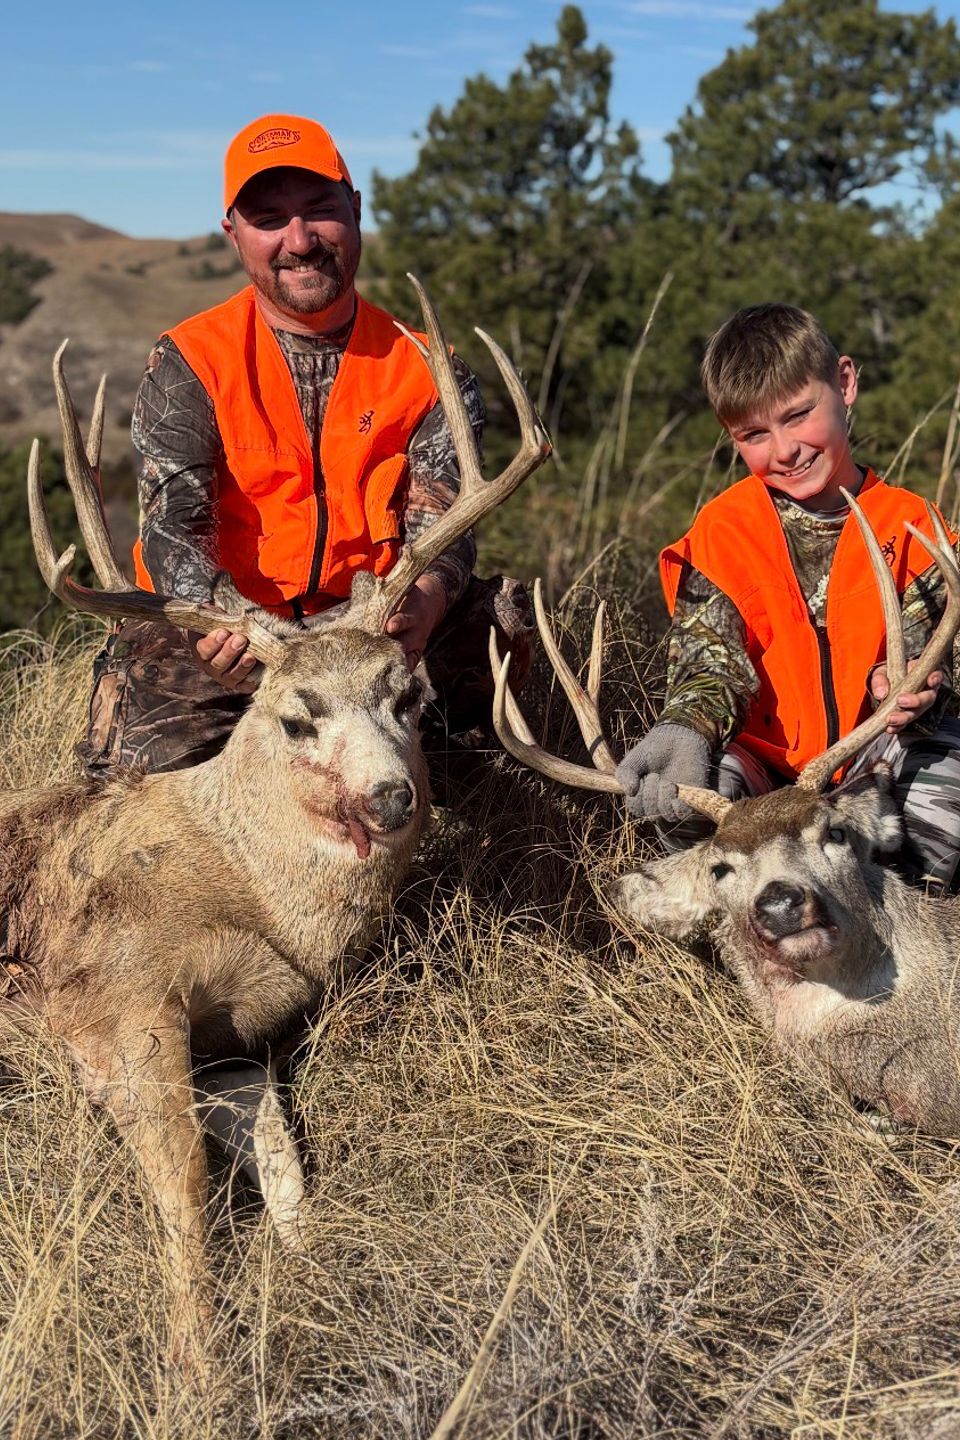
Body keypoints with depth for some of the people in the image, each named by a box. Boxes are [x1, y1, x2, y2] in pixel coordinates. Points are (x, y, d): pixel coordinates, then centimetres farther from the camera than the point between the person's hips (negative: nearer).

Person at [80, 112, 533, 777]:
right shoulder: (189, 365, -2)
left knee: (505, 617, -24)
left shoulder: (426, 371, 2)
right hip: (231, 630, -1)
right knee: (144, 752, -28)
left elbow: (441, 519, -10)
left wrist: (424, 602, -36)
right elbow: (176, 521, -13)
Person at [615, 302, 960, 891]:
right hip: (762, 758, 0)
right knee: (687, 798, -31)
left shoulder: (910, 525, -1)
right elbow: (711, 658, -13)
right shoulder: (722, 529, -3)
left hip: (871, 755, 1)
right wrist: (687, 730, -36)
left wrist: (907, 691, -31)